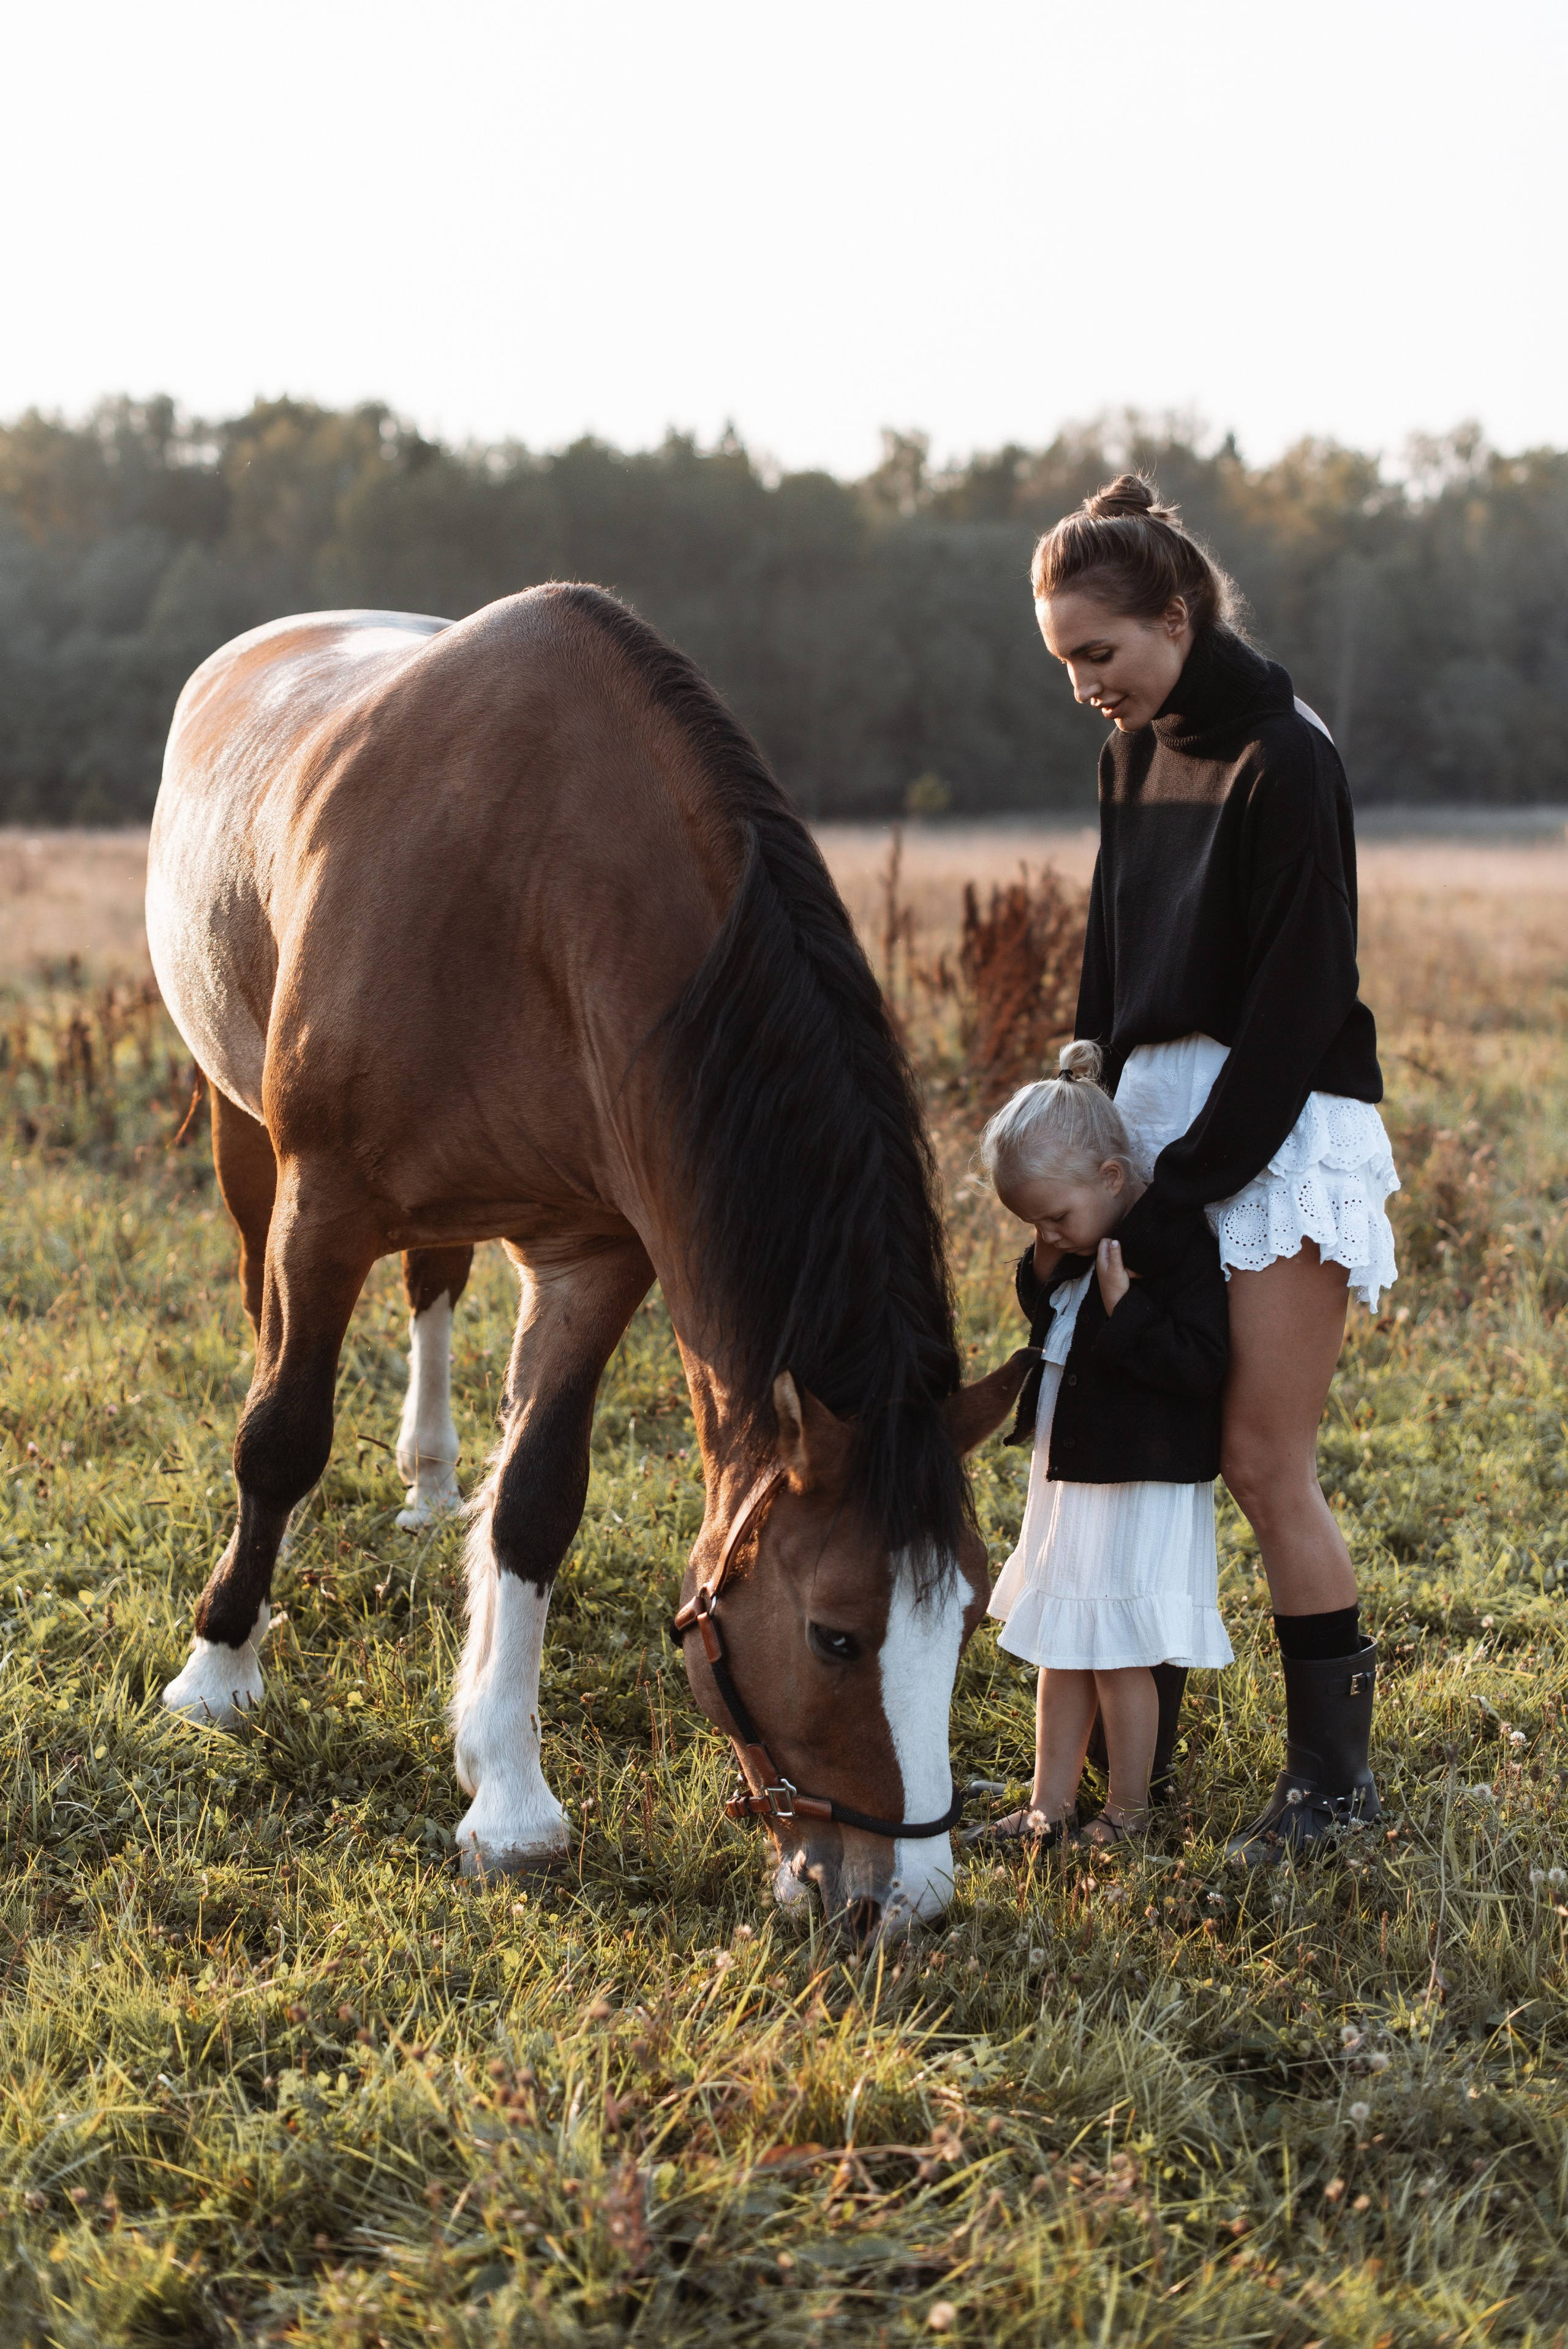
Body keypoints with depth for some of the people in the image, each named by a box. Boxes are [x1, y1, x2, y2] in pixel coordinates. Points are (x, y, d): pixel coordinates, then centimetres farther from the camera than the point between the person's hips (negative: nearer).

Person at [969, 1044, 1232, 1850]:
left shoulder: (1176, 1244, -19)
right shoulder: (1078, 1248, 8)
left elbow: (1200, 1363, -24)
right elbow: (1047, 1331, 19)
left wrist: (1125, 1307, -26)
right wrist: (1043, 1274, 1)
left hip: (1141, 1488, -9)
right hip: (1071, 1477, 9)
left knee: (1119, 1656, 0)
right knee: (1060, 1651, 13)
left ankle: (1128, 1812, 14)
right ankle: (1049, 1809, 20)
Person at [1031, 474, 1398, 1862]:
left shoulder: (1285, 759, -14)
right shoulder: (1134, 755, 10)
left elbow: (1298, 997, -17)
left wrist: (1188, 1177, -16)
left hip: (1283, 1125, -7)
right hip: (1159, 1117, 7)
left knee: (1265, 1461, -6)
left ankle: (1336, 1776, 6)